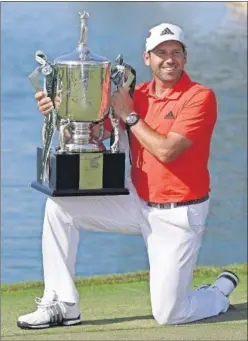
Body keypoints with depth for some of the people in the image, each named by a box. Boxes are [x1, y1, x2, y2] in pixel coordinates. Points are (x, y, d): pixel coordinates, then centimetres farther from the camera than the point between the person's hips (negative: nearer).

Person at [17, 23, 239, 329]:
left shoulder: (200, 97, -14)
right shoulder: (137, 94, 5)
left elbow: (166, 151, -24)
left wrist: (129, 115, -16)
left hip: (179, 214, -6)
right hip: (138, 202, 6)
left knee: (167, 314, -9)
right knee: (60, 206, -6)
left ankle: (221, 291, 25)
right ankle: (61, 304, 1)